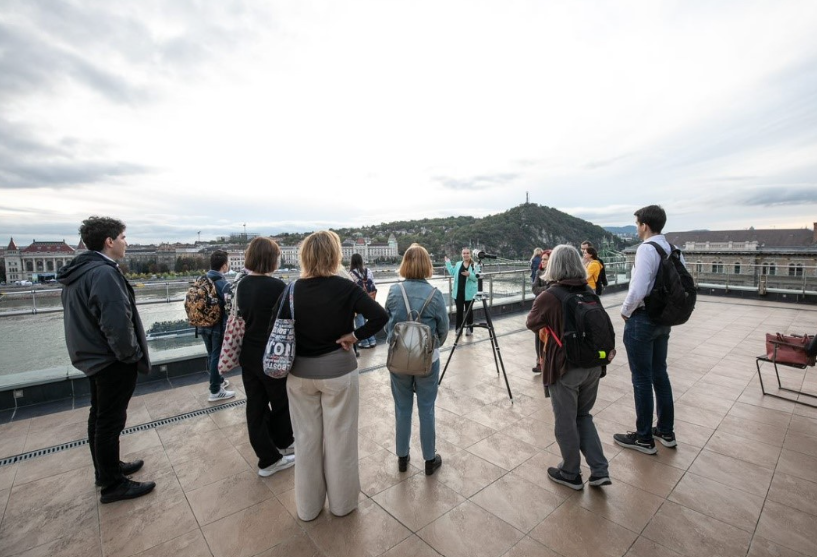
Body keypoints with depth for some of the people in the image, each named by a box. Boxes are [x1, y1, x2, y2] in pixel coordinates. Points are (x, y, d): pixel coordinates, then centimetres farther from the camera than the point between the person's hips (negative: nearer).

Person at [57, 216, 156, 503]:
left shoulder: (77, 272, 8)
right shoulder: (104, 273, -24)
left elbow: (82, 317, 14)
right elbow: (117, 323, -29)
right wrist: (132, 355, -15)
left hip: (93, 357, 10)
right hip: (112, 361, -10)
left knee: (99, 416, 21)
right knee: (110, 420, 3)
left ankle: (106, 469, 38)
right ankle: (113, 484, 18)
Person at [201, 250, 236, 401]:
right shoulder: (223, 284, -20)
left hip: (204, 325, 8)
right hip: (218, 326, -8)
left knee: (211, 355, 20)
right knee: (216, 357, 3)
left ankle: (218, 380, 39)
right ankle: (215, 391, 12)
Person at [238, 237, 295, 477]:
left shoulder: (241, 285, 1)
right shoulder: (277, 286, -20)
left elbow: (240, 317, 9)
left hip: (248, 355, 7)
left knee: (255, 406, 14)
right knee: (281, 402, 16)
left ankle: (267, 458, 28)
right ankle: (282, 443, 37)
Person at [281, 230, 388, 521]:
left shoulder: (292, 290, -7)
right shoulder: (345, 288, -16)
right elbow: (380, 316, -23)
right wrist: (355, 335, -12)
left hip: (300, 373, 3)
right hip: (337, 371, -3)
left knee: (307, 438, 19)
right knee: (339, 438, 15)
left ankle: (308, 506, 38)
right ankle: (342, 501, 36)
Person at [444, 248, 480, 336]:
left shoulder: (475, 265, -4)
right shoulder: (458, 264, 11)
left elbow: (477, 277, -10)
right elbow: (452, 273, 10)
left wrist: (469, 274, -27)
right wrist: (448, 263, 11)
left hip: (469, 292, -3)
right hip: (458, 292, 3)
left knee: (469, 310, 8)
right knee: (459, 310, 8)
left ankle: (469, 329, 19)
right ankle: (459, 328, 19)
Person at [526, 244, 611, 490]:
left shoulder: (548, 296, -16)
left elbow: (531, 324, 0)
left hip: (565, 367, -6)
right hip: (593, 364, 6)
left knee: (566, 422, 11)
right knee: (583, 416, 24)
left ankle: (571, 474, 28)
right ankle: (599, 470, 24)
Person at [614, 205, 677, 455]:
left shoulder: (646, 249, -19)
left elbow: (638, 290, -27)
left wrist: (625, 311, -11)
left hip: (642, 319, -8)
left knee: (642, 378, 3)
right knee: (659, 373, 19)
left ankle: (644, 438, 17)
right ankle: (666, 432, 33)